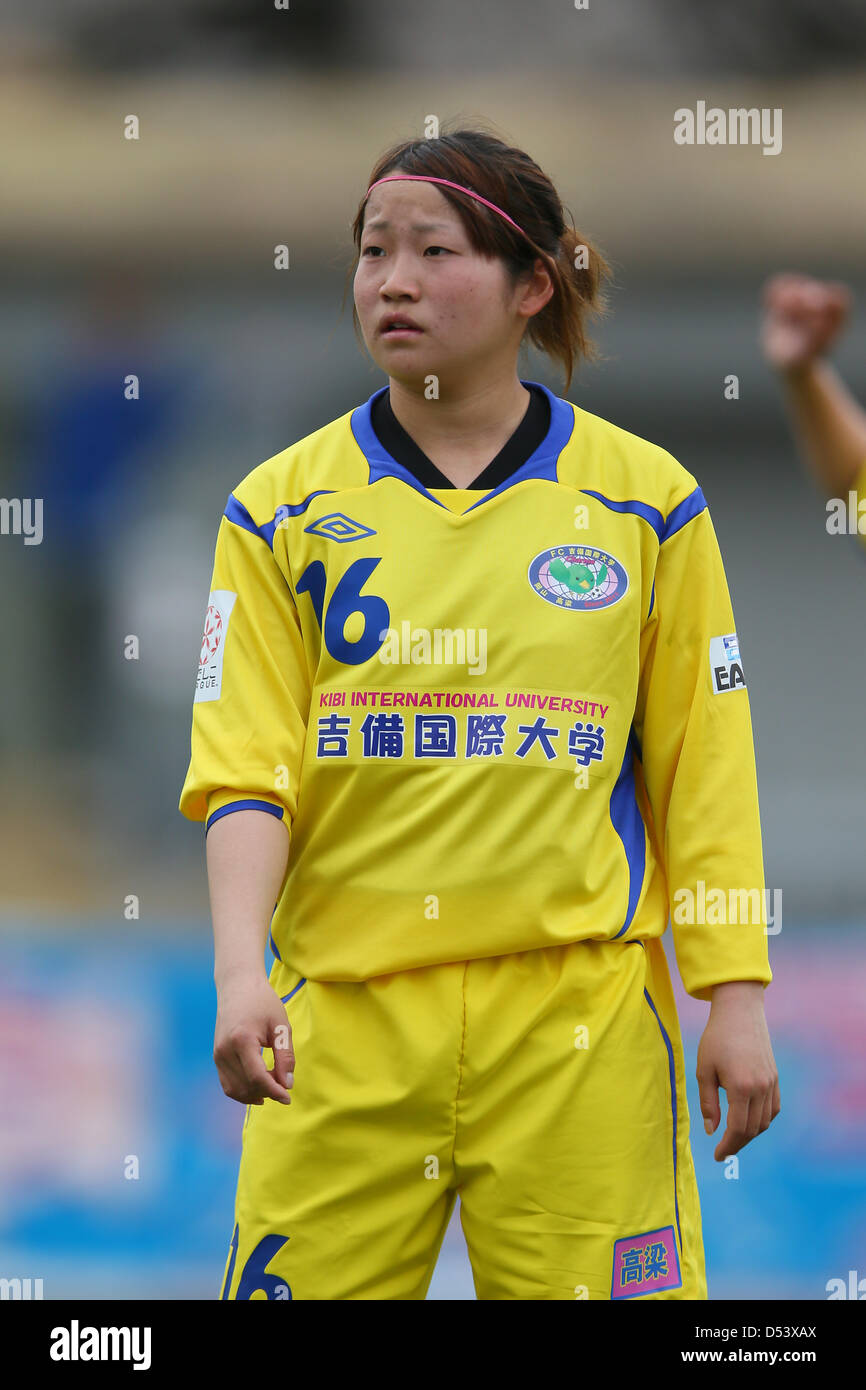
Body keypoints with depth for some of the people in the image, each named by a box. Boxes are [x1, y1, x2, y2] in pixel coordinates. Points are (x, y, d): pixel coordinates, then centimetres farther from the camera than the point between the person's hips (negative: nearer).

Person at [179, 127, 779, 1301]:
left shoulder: (645, 499, 6)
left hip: (581, 1022, -1)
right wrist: (241, 974, -14)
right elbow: (242, 768, 0)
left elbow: (705, 767, 8)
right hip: (343, 1022, 1)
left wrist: (737, 1002, 1)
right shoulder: (280, 506, 7)